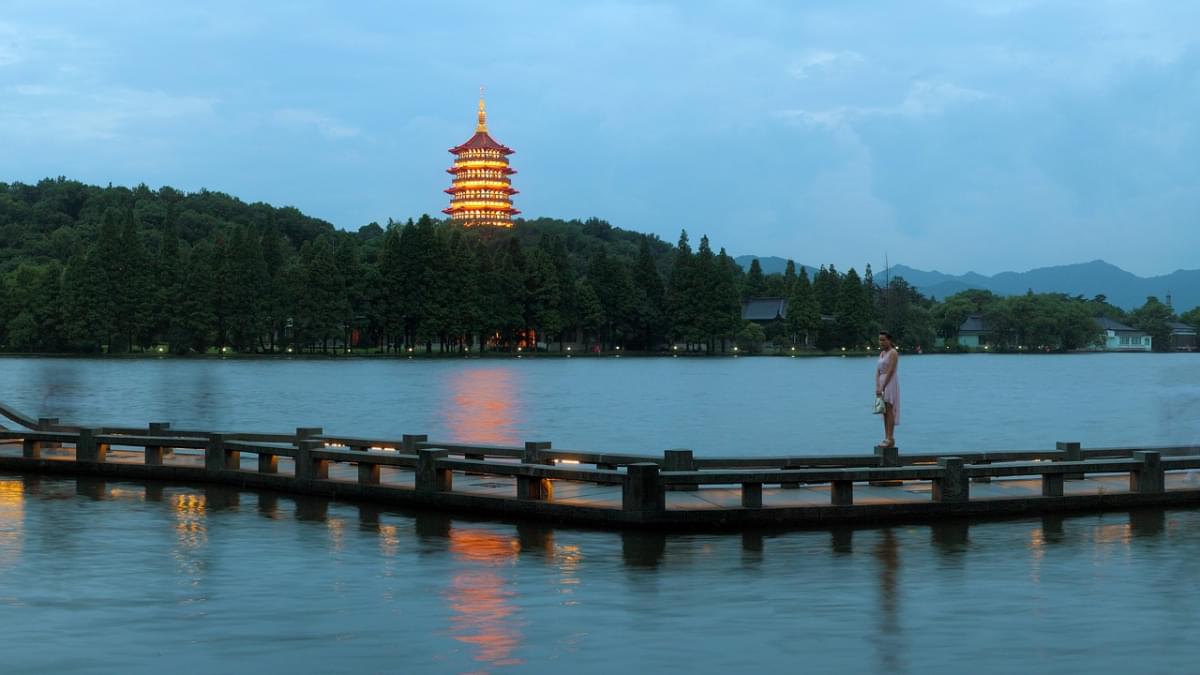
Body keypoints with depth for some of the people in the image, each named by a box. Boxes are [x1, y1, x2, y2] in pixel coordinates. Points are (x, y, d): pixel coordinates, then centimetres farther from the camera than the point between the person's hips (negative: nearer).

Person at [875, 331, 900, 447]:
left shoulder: (893, 353, -11)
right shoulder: (882, 353, 15)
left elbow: (890, 372, -18)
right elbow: (878, 371, 8)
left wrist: (882, 388, -20)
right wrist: (877, 386, -7)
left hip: (891, 383, -9)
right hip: (882, 383, 9)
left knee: (889, 411, -10)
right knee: (885, 412, 7)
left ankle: (890, 439, -11)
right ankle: (886, 438, 8)